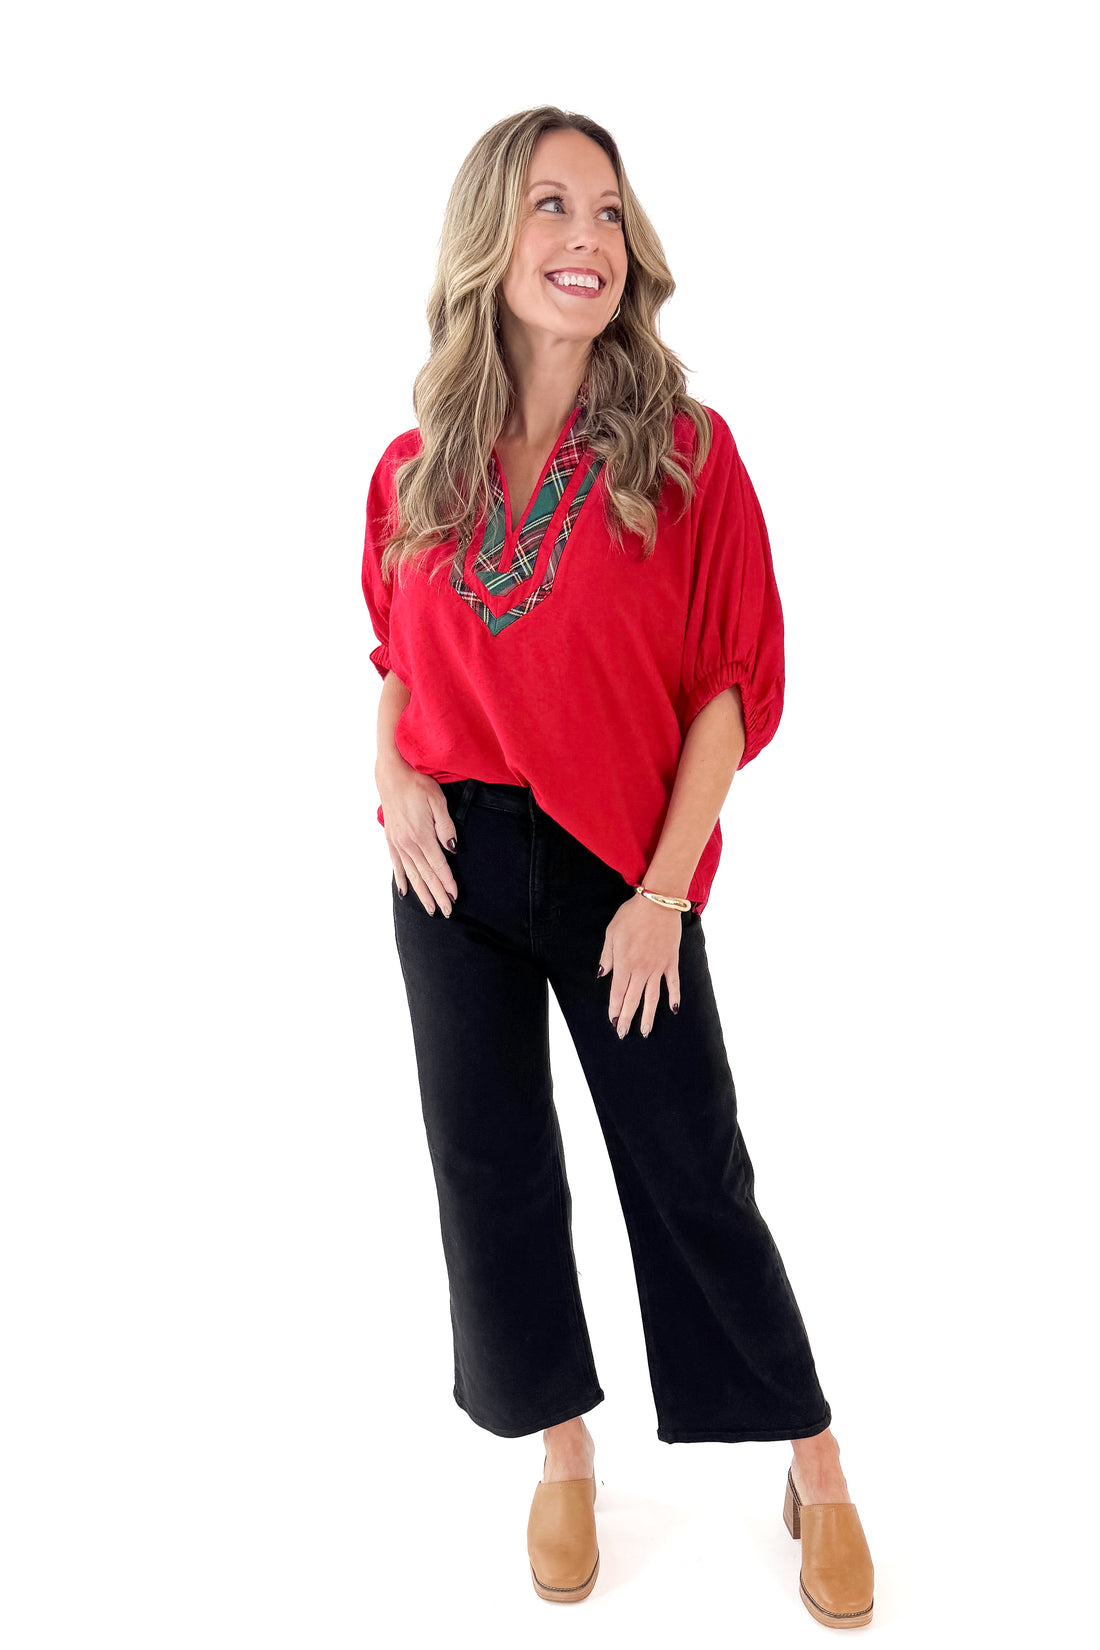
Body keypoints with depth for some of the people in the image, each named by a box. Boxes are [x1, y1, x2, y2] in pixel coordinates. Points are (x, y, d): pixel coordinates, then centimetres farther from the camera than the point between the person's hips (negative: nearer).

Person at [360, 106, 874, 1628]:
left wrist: (663, 892, -13)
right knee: (490, 1167, 13)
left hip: (621, 870, -3)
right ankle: (565, 1452, 36)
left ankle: (818, 1476, 27)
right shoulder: (415, 469, 2)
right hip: (451, 872, 4)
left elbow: (736, 687, -8)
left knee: (693, 1172, 5)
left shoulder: (686, 452, -8)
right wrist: (392, 778, -5)